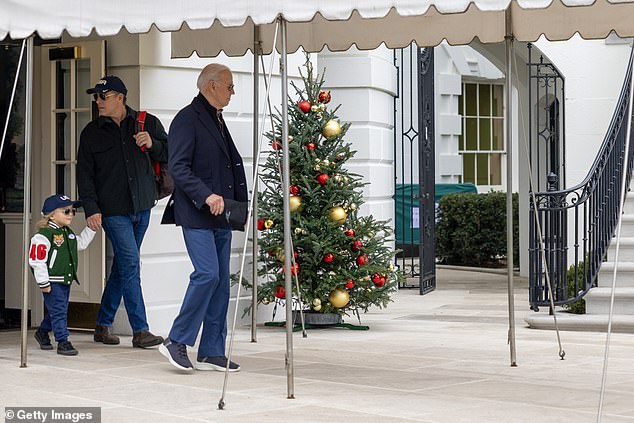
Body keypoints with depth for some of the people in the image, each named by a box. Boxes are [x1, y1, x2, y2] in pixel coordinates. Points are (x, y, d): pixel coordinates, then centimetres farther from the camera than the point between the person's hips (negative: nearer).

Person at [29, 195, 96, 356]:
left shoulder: (69, 233, 11)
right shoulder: (44, 235, -17)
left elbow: (81, 243, 27)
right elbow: (37, 260, -19)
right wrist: (43, 283, -20)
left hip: (66, 280, 9)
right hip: (52, 282, -8)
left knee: (56, 311, 19)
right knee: (58, 312, -7)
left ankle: (42, 332, 39)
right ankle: (62, 342, -4)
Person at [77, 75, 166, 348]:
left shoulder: (148, 123, 5)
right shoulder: (92, 133, 4)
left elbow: (171, 154, 8)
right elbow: (84, 174, 2)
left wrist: (152, 144, -13)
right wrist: (91, 209, -8)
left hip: (141, 207, 3)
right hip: (113, 210, -3)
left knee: (121, 267, 10)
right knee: (131, 265, -11)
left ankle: (103, 325, 22)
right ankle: (140, 331, -9)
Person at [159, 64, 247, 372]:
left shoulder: (217, 121, 20)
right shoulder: (187, 119, -8)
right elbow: (178, 167, -16)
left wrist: (240, 203, 14)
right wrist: (206, 196, -24)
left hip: (220, 217, 9)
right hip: (196, 215, -9)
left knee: (221, 281, 7)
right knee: (207, 274, -16)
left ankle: (212, 353, 11)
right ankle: (176, 342, -3)